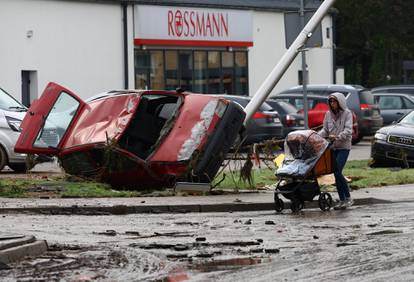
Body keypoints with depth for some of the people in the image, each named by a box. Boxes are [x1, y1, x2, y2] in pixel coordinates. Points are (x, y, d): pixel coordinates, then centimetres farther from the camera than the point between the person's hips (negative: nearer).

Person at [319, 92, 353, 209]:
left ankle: (348, 198, -7)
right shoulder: (328, 114, 11)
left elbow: (348, 130, -12)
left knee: (338, 172, -16)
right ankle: (342, 200, 11)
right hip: (332, 147, 5)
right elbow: (325, 129, 11)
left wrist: (337, 137, -25)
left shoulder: (347, 113, -3)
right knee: (336, 173, 4)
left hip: (343, 147, -5)